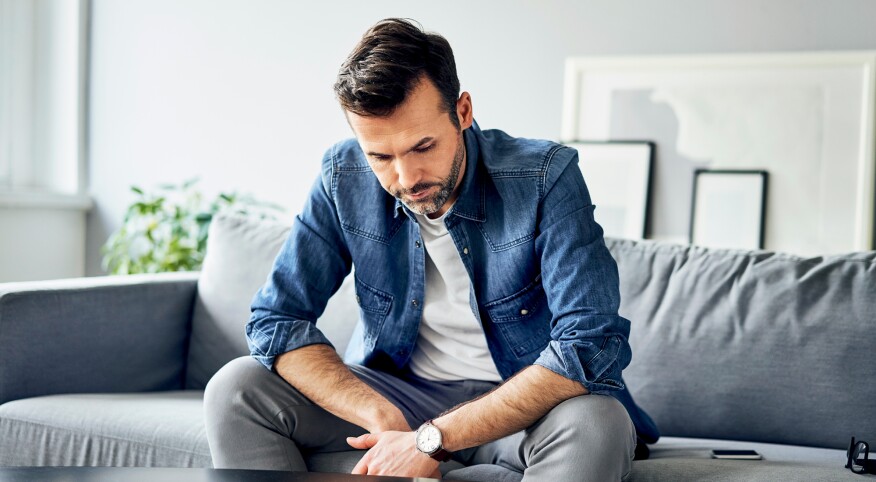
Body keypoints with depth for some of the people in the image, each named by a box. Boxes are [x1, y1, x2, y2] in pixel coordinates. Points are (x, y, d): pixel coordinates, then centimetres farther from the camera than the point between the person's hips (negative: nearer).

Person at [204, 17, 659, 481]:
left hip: (518, 406, -3)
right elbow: (275, 320, -8)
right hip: (397, 392, 3)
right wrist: (385, 419, -23)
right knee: (235, 388, -15)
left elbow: (590, 346, -28)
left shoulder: (545, 177, -20)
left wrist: (431, 439, -30)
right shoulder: (343, 179, -9)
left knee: (595, 424, -36)